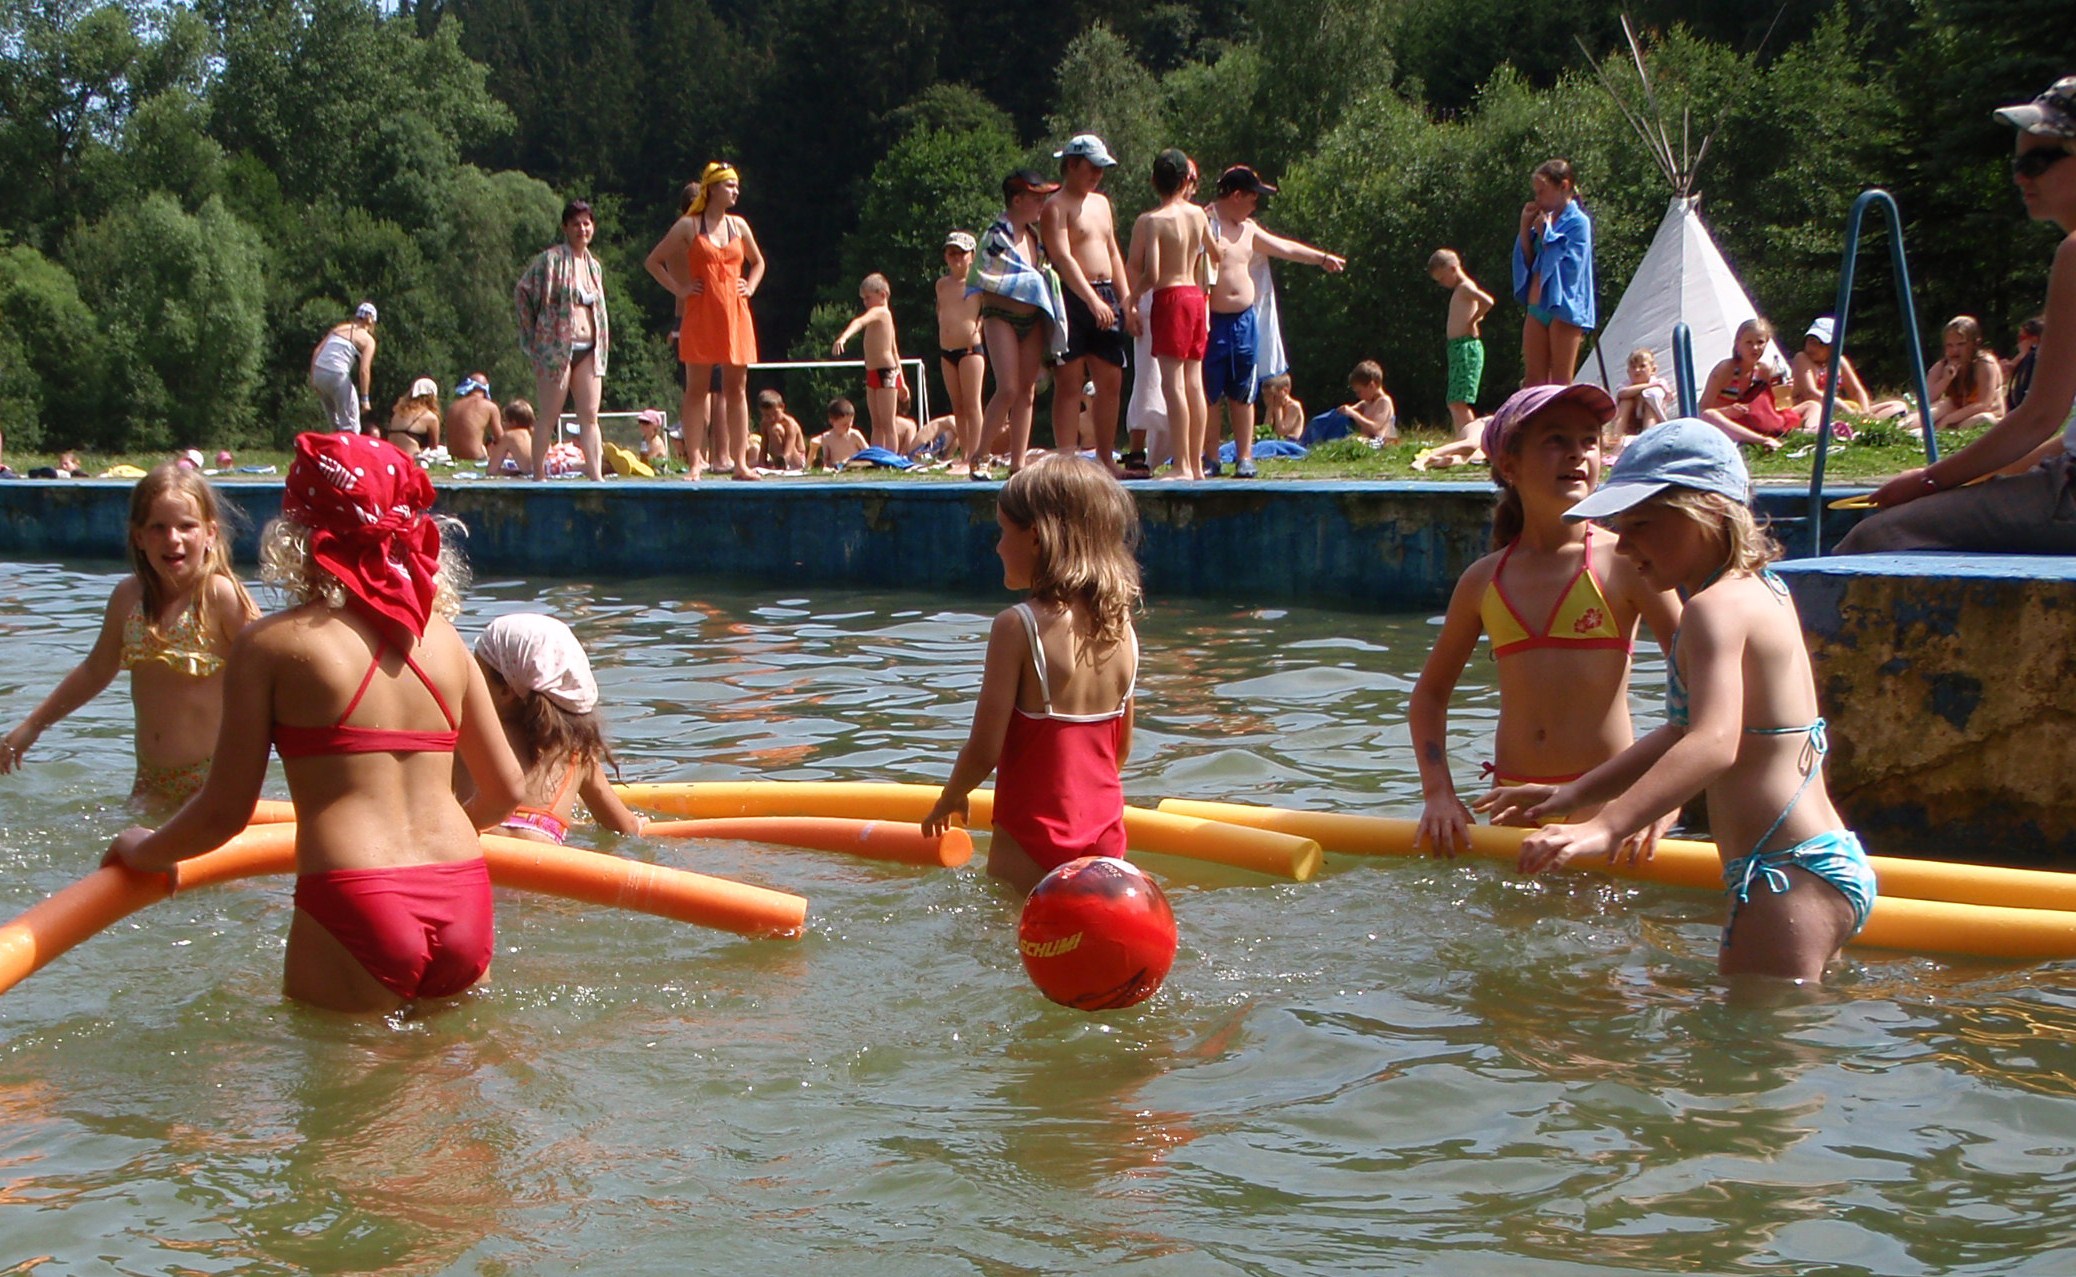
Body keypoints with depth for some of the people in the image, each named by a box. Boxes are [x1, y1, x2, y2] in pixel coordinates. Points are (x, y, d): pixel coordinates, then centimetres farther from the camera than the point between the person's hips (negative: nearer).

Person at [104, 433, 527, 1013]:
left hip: (356, 907, -4)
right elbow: (505, 789, 18)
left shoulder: (271, 643, -1)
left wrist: (141, 851, 20)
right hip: (464, 906, 5)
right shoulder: (442, 637, 11)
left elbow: (226, 810, 0)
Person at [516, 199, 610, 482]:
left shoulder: (594, 266, 16)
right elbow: (522, 293, -6)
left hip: (589, 350, 6)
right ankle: (539, 477, 4)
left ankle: (596, 476, -1)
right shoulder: (551, 259, -5)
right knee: (549, 419, -2)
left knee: (590, 416, 1)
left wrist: (602, 347, 13)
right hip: (557, 348, -6)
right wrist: (533, 336, -6)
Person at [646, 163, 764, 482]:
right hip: (700, 315, -4)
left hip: (735, 315, 4)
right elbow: (654, 261, 4)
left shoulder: (738, 225, 12)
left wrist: (749, 288, 11)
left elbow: (758, 262, 28)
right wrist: (678, 289, -4)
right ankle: (696, 460, 1)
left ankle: (739, 461, 5)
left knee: (736, 389, 3)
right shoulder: (688, 226, 1)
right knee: (697, 389, -1)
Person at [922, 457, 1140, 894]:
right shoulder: (1121, 628, 5)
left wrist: (950, 800, 7)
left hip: (1032, 845, -6)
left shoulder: (1018, 627, -13)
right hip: (1106, 837, 6)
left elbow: (984, 749, -13)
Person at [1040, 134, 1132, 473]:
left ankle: (1105, 460, 12)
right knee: (1069, 382, -6)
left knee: (1111, 382, 6)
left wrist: (1125, 299, 12)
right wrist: (1093, 301, -25)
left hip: (1105, 297, 8)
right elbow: (1063, 258, -16)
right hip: (1072, 298, -8)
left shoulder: (1101, 203, 20)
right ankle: (1067, 460, -7)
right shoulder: (1056, 206, -5)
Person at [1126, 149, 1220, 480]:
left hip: (1170, 299, -6)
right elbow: (1216, 255, 24)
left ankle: (1182, 465, -11)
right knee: (1194, 382, 9)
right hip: (1197, 297, 6)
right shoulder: (1198, 215, 6)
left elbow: (1151, 275, -17)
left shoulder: (1150, 221, -11)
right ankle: (1196, 463, 12)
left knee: (1172, 382, -7)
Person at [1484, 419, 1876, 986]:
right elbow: (1684, 732, 23)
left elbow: (1715, 743, -31)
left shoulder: (1716, 609, -15)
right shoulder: (1758, 593, 17)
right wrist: (1575, 795, 20)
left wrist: (1608, 826, -41)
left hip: (1789, 876, -11)